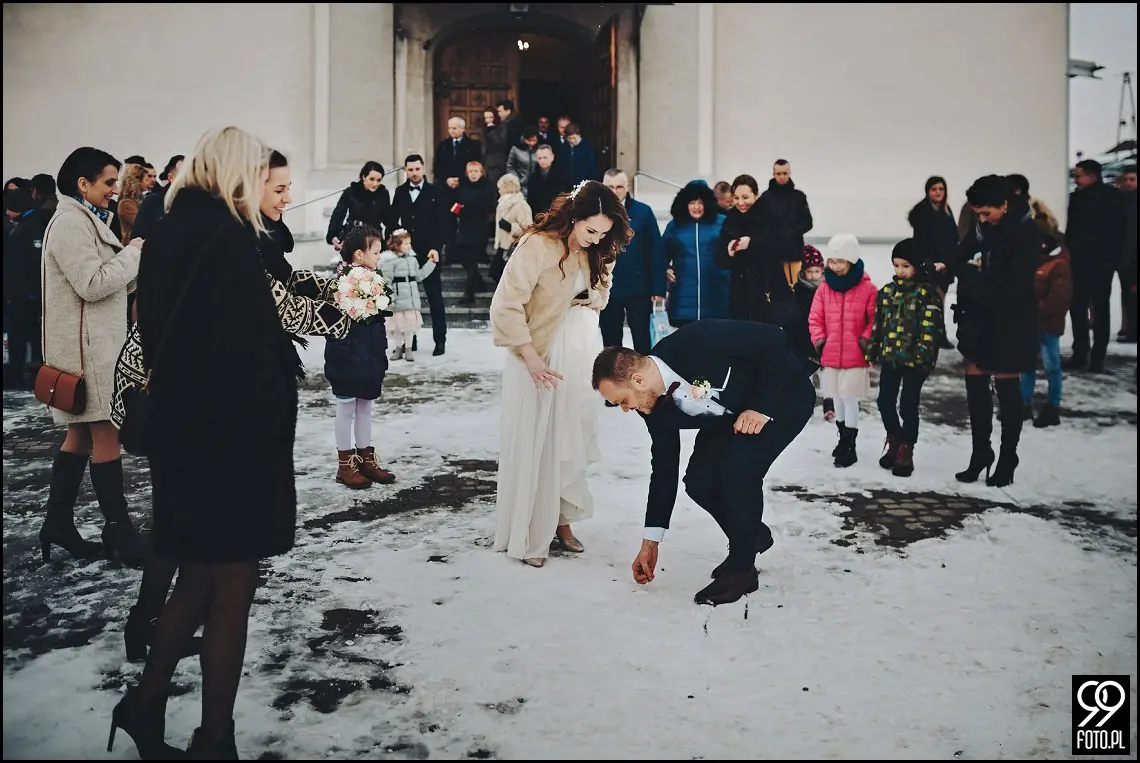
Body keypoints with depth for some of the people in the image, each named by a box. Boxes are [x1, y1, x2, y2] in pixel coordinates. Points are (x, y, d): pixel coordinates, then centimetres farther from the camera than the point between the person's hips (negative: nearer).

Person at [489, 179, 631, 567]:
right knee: (533, 445, -2)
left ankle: (561, 522, 23)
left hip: (580, 358, 7)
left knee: (571, 443, 10)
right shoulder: (537, 247, -18)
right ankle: (526, 537, 8)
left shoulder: (595, 253, 5)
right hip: (540, 359, -6)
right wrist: (531, 357, -20)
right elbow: (506, 306, -19)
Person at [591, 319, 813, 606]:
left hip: (784, 393, -7)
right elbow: (664, 468, -3)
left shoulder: (697, 342, -36)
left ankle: (741, 568, -9)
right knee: (699, 481, -9)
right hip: (731, 415, 7)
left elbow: (772, 340, -28)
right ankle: (752, 535, 20)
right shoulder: (653, 405, -13)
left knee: (738, 466, -28)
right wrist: (650, 542, 0)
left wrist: (762, 407, -30)